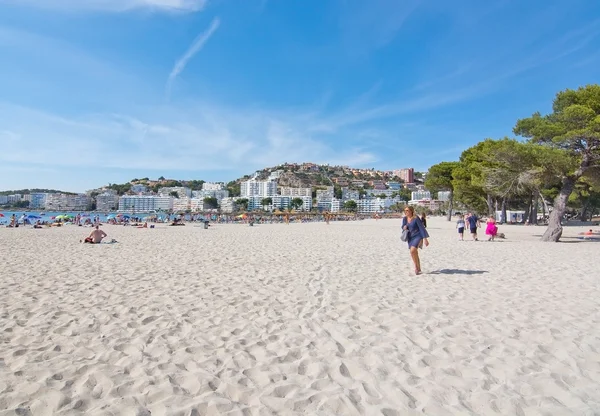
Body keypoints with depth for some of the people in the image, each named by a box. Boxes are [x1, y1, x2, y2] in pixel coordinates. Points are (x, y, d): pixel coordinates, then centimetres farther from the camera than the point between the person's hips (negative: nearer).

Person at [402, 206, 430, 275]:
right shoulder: (405, 218, 2)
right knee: (414, 254, 11)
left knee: (413, 250, -24)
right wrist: (404, 227, -10)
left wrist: (425, 238, -17)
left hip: (417, 236, -6)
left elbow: (422, 228, -14)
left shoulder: (416, 218, -14)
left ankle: (416, 267, -3)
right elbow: (403, 226, 16)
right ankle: (418, 269, 26)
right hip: (410, 238, 6)